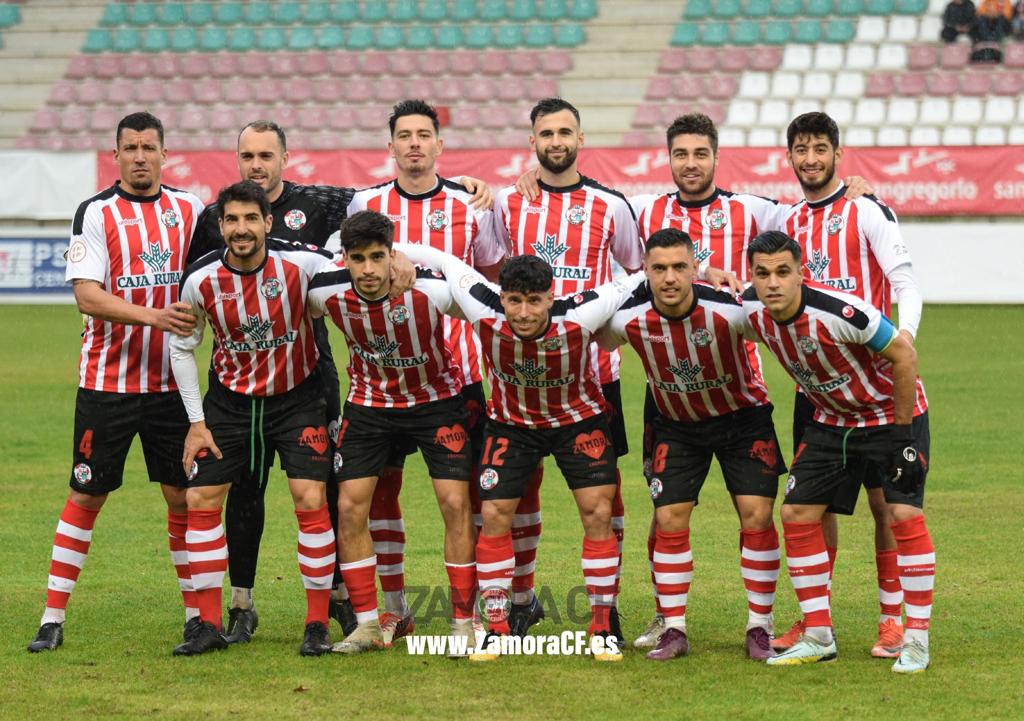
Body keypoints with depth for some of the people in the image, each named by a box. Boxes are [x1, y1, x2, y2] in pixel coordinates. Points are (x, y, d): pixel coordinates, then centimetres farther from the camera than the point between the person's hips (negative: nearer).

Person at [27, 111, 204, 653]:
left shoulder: (189, 209, 7)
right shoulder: (96, 212, -5)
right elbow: (86, 295, -14)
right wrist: (152, 315, -26)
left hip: (171, 381, 3)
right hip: (107, 381, -3)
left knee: (184, 494, 4)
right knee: (86, 494, -1)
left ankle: (196, 610, 14)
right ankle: (53, 617, 4)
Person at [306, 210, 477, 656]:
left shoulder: (430, 291, -29)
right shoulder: (327, 294, -22)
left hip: (436, 398, -2)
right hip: (369, 400, 2)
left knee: (456, 503, -10)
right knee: (350, 506, -5)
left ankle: (463, 623, 1)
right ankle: (368, 624, 6)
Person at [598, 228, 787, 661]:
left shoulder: (728, 311, -30)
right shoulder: (629, 319, -24)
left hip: (741, 416, -2)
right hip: (677, 425, 2)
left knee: (756, 515, -9)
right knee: (669, 519, -5)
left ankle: (759, 629, 2)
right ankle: (673, 629, 5)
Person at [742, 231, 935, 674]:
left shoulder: (840, 312, -33)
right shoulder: (752, 310, -16)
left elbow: (904, 356, -24)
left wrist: (902, 432, -19)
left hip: (892, 414, -6)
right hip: (831, 419, 6)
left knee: (904, 514, -16)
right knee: (797, 513, -1)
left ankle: (917, 639, -7)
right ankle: (818, 638, 8)